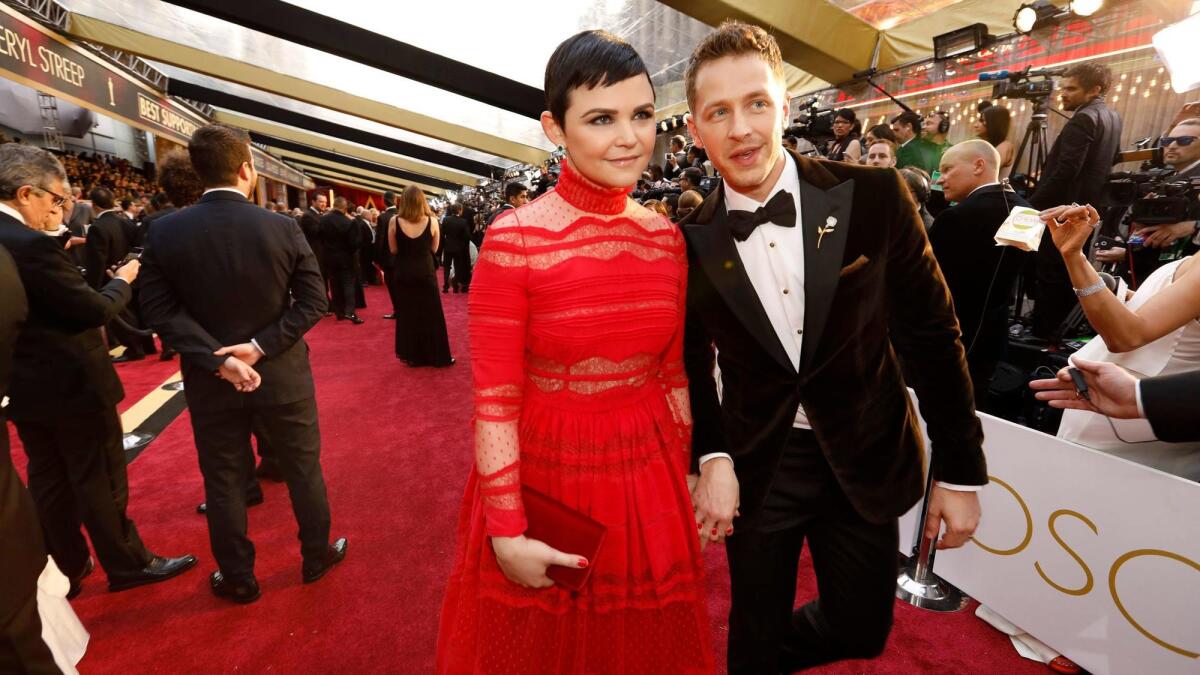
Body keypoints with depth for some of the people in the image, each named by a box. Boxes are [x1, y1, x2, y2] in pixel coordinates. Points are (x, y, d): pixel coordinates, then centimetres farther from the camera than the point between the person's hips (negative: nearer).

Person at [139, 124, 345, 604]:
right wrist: (262, 346, -14)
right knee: (303, 470, 16)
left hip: (210, 382, 1)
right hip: (282, 376, -1)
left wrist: (217, 360, -14)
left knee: (224, 482, 16)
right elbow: (312, 300, -12)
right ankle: (317, 556, 33)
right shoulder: (284, 228, -11)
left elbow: (161, 311, -10)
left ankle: (237, 578, 32)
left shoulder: (165, 232, -7)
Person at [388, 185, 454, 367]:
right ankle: (436, 356, 16)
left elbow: (393, 250, -1)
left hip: (403, 273, 1)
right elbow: (434, 249, 1)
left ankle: (412, 356, 19)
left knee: (407, 314, 12)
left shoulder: (394, 221, -7)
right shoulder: (431, 221, -8)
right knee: (431, 314, 10)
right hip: (425, 272, 0)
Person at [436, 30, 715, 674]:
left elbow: (672, 372, 6)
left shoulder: (667, 236, -1)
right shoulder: (512, 241, -16)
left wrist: (683, 479, 12)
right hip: (543, 474, -3)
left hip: (648, 475, 4)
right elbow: (494, 402, -14)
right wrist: (507, 534, -11)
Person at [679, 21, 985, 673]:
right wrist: (712, 458, -12)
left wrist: (961, 470, -1)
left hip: (867, 458, 1)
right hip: (756, 466, 0)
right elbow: (692, 363, 1)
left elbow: (932, 333, -4)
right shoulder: (690, 243, -11)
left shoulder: (873, 197, -11)